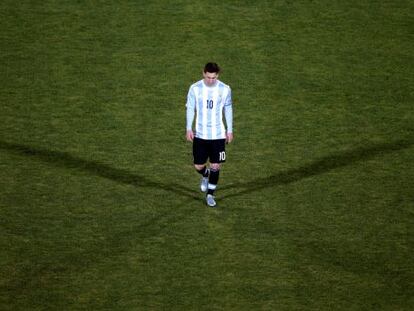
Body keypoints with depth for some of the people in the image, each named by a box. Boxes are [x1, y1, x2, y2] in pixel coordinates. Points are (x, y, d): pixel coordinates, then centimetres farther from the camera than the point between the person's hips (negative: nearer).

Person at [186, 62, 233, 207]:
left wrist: (230, 130, 8)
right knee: (198, 166, 3)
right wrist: (189, 128, -6)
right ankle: (205, 175, 39)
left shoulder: (225, 89, -4)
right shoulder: (195, 88, -7)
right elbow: (190, 108, 2)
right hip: (200, 134, 0)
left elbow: (228, 110, 7)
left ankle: (210, 194, 16)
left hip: (218, 135, 0)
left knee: (215, 166, -1)